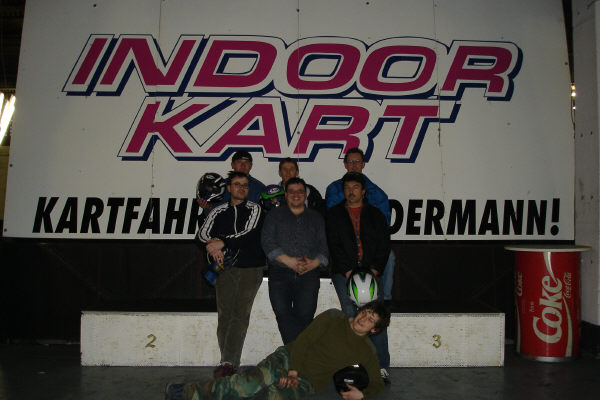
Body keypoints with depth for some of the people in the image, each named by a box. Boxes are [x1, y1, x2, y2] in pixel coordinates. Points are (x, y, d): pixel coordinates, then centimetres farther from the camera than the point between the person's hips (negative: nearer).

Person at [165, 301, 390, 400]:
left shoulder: (366, 352, 8)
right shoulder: (333, 318, 3)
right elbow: (304, 339, -1)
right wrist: (293, 369, -12)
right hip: (289, 359, 0)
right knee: (252, 382, -28)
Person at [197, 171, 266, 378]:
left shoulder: (254, 210, 6)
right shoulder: (218, 212, 14)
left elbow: (249, 235, -8)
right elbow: (202, 234, 6)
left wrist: (222, 242, -13)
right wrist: (213, 245, -14)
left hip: (251, 269, -2)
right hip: (225, 268, 2)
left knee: (240, 315, -10)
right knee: (224, 314, -3)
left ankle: (228, 362, -12)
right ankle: (228, 363, 4)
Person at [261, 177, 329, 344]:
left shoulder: (316, 218, 22)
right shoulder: (274, 215, 17)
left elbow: (324, 246, 12)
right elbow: (267, 242, 3)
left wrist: (314, 263, -8)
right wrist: (288, 261, -9)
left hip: (309, 275, 1)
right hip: (280, 274, 0)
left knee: (304, 315, -14)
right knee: (283, 313, -18)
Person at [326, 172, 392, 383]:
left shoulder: (376, 215, 16)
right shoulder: (334, 214, 12)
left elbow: (384, 245, 9)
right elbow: (334, 245, 2)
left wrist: (374, 271, -6)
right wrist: (349, 272, -9)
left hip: (371, 272, 1)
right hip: (344, 272, -1)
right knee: (351, 314, -15)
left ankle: (381, 366, -8)